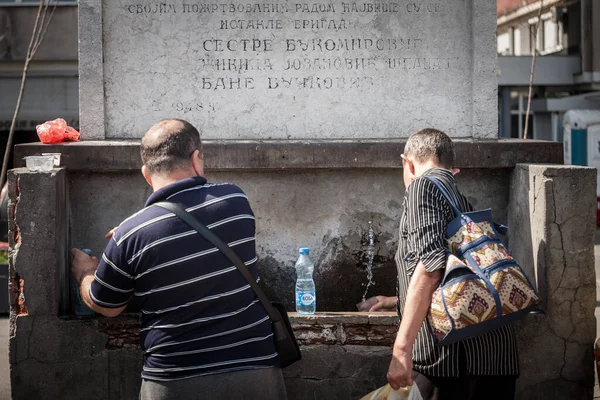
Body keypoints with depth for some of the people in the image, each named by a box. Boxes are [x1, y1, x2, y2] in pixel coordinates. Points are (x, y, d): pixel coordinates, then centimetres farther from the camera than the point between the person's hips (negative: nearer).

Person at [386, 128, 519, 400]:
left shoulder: (423, 185, -1)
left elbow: (429, 266, -17)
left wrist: (401, 349, -20)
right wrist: (395, 301, 58)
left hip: (450, 355, -8)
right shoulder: (461, 199, 26)